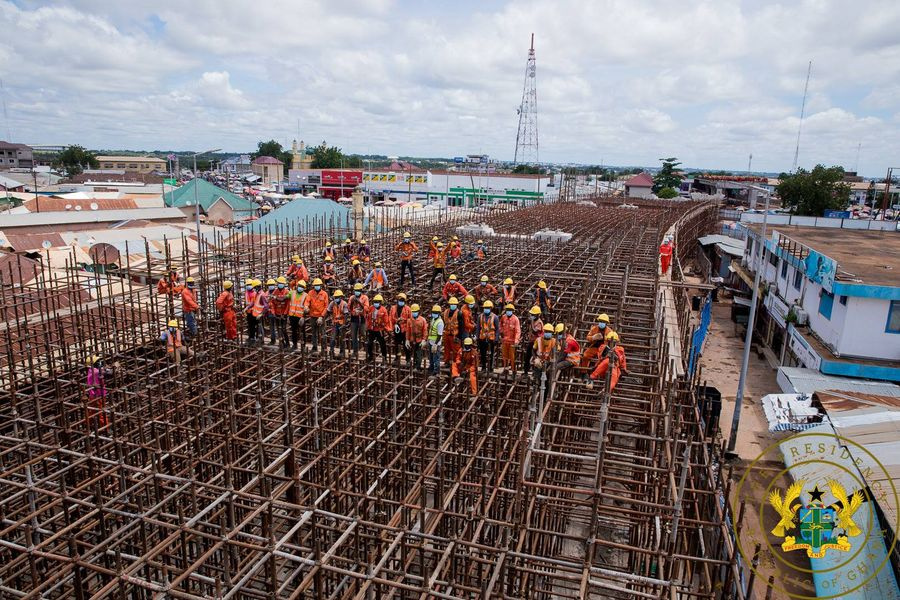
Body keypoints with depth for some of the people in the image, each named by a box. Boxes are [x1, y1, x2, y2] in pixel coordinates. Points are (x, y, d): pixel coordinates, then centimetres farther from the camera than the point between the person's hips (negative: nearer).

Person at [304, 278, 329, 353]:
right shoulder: (310, 293, 4)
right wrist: (306, 307, -30)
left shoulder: (324, 294, -2)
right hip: (313, 316, 3)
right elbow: (307, 301, -7)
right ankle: (315, 349, 21)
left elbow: (326, 306, -2)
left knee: (321, 333, -5)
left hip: (321, 316, -3)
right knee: (314, 333, 12)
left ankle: (324, 349, 3)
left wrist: (321, 316, -8)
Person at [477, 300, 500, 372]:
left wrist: (496, 339, -8)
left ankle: (490, 368, 10)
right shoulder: (480, 316, 7)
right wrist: (478, 338, 8)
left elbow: (497, 329, -1)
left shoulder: (494, 317, -2)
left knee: (491, 355, 1)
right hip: (482, 339, 3)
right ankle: (483, 368, 22)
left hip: (491, 339, -3)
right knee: (483, 354, 9)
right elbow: (478, 328, 12)